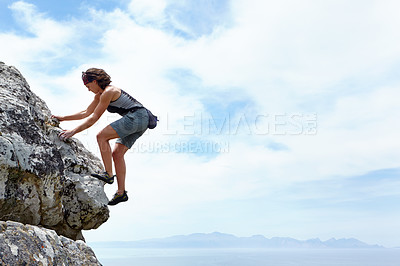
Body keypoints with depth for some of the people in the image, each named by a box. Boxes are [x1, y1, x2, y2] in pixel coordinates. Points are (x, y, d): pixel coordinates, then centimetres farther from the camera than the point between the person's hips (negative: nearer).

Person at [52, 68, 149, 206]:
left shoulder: (108, 92, -11)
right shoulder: (99, 95, 18)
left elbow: (94, 118, -12)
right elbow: (86, 113, 27)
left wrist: (73, 131, -10)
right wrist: (63, 118, 26)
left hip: (137, 116, -10)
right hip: (140, 121, 10)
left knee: (101, 136, -15)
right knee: (117, 153, 3)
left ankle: (109, 174, -14)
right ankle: (121, 192, 3)